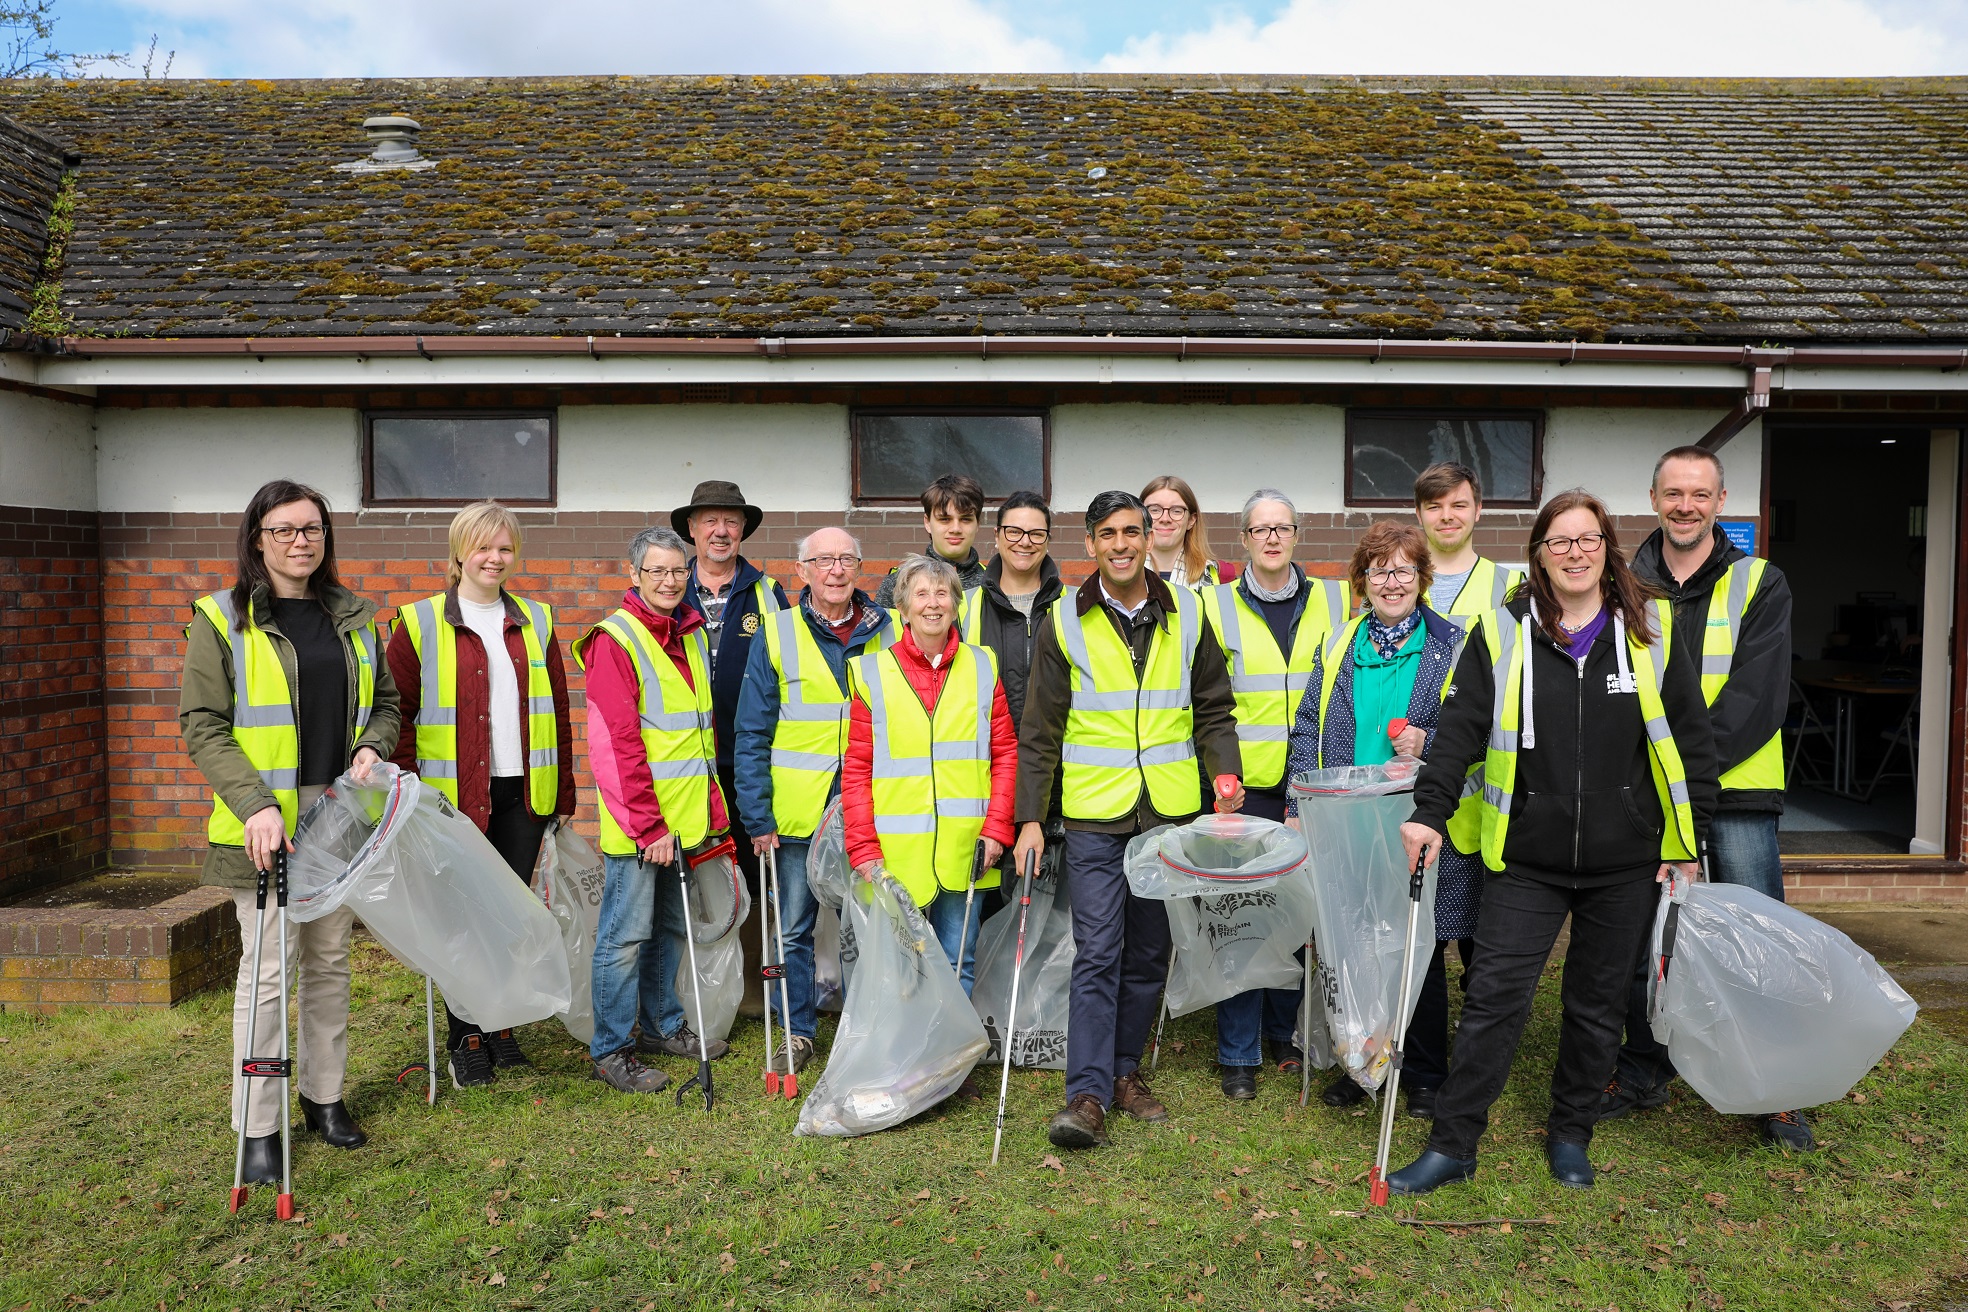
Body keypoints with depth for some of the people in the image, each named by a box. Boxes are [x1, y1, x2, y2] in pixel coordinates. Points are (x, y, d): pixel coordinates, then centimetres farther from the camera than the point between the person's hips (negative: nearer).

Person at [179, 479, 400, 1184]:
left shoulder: (353, 616, 11)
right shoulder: (222, 620, -3)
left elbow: (385, 701, 18)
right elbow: (202, 726, -7)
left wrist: (371, 747, -4)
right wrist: (256, 804, -19)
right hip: (266, 822, -4)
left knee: (330, 961, 13)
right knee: (268, 970, -2)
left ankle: (324, 1095, 26)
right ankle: (258, 1127, 10)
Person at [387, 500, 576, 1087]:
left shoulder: (535, 622, 11)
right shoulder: (420, 623, 1)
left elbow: (557, 710, 12)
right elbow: (395, 710, 0)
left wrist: (563, 793, 9)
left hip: (523, 793, 3)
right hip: (454, 793, -3)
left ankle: (501, 1026, 24)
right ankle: (465, 1039, 18)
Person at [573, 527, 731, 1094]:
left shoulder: (693, 635, 12)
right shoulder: (615, 641, -12)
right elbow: (616, 745, -17)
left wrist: (712, 807, 14)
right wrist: (649, 826, -19)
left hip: (684, 818, 7)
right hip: (636, 822, -7)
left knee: (671, 926, 18)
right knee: (626, 934, 1)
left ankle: (666, 1024, 33)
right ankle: (610, 1050, 13)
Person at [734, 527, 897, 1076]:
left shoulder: (887, 633, 4)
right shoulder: (777, 635, 0)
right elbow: (752, 732, -1)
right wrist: (757, 815, -6)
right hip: (797, 809, -1)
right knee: (793, 926, 8)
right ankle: (798, 1030, 24)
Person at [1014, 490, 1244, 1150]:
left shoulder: (1186, 614, 6)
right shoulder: (1066, 622, 0)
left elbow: (1213, 709, 12)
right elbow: (1039, 732, 1)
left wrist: (1226, 772, -4)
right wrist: (1030, 817, -4)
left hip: (1170, 812, 3)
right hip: (1095, 815, -2)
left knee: (1149, 952, 11)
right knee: (1097, 953, -6)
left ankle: (1125, 1069, 26)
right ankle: (1088, 1094, -1)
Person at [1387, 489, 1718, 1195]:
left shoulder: (1654, 630, 3)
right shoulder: (1501, 633, 0)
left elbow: (1691, 738, 6)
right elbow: (1460, 728, -2)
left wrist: (1686, 839, 3)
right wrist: (1430, 813, -11)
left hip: (1625, 860, 1)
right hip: (1528, 858, -1)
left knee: (1598, 1003, 12)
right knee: (1494, 998, -3)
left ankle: (1570, 1135, 31)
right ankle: (1452, 1144, 9)